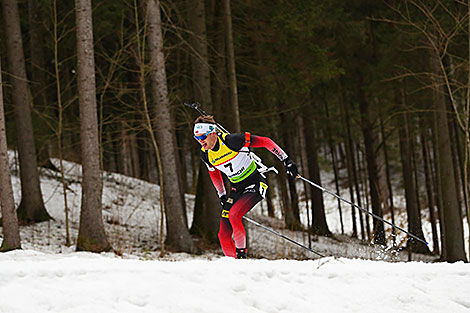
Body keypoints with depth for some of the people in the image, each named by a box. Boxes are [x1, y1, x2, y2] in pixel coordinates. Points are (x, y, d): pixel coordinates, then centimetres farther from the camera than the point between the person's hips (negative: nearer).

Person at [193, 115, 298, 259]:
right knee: (223, 235, -4)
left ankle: (241, 253, -16)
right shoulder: (205, 154, -4)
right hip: (237, 189, 6)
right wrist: (222, 197, 15)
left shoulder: (231, 140, -23)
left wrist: (286, 160, -15)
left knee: (234, 214, -31)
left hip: (255, 185, -6)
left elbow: (265, 142, -16)